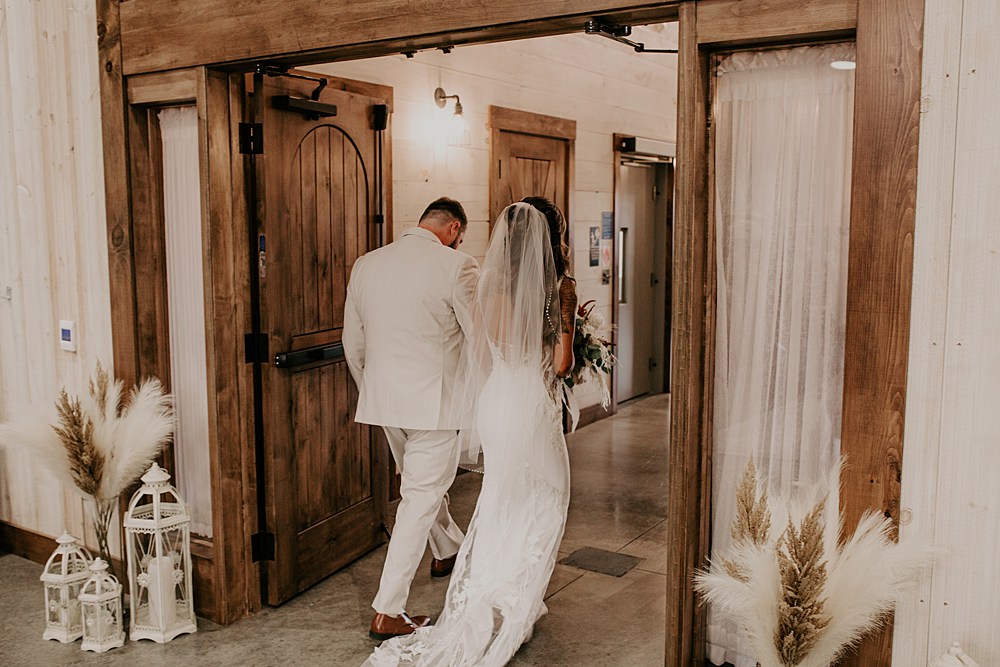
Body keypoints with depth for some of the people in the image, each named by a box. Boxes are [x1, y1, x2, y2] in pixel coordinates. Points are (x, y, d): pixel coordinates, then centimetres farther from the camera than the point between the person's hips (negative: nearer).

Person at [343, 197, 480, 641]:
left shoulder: (365, 265, 5)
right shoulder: (456, 266, -12)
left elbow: (353, 344, 11)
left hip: (383, 399, 7)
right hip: (433, 401, -6)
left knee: (423, 482, 27)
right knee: (421, 498, 4)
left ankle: (447, 552, 50)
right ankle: (388, 613, 8)